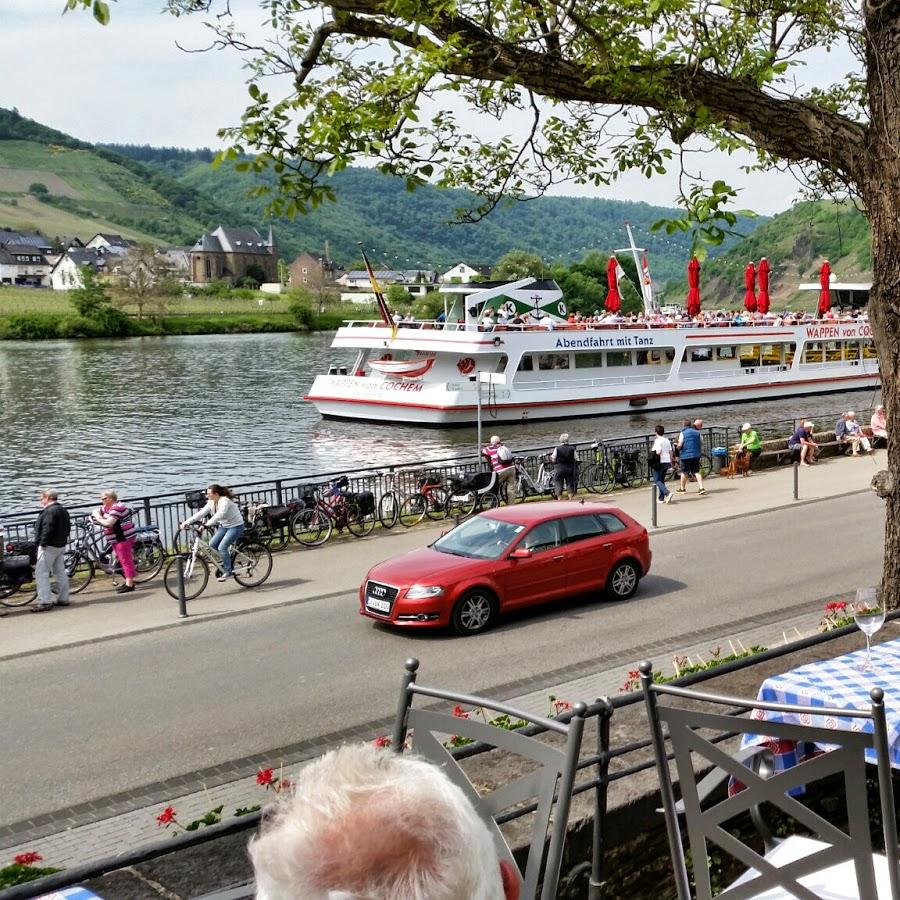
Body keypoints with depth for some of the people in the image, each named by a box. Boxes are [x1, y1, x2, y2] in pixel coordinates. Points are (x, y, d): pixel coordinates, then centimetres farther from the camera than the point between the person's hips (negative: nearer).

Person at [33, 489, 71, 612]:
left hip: (49, 546, -10)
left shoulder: (50, 511, -16)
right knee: (60, 572, 14)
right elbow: (68, 527, 19)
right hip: (61, 545, 10)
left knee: (41, 573, -9)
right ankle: (63, 598, 18)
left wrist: (43, 543, -18)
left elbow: (48, 528, -24)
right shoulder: (63, 510, 15)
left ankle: (45, 601, -13)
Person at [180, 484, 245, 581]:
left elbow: (218, 516, -40)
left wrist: (206, 525, -51)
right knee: (212, 545, -3)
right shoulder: (211, 503, -1)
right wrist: (187, 522, -16)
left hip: (235, 526, -9)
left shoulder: (225, 501, -26)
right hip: (224, 526, 9)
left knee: (222, 547, -19)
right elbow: (201, 513, -7)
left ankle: (228, 572, -6)